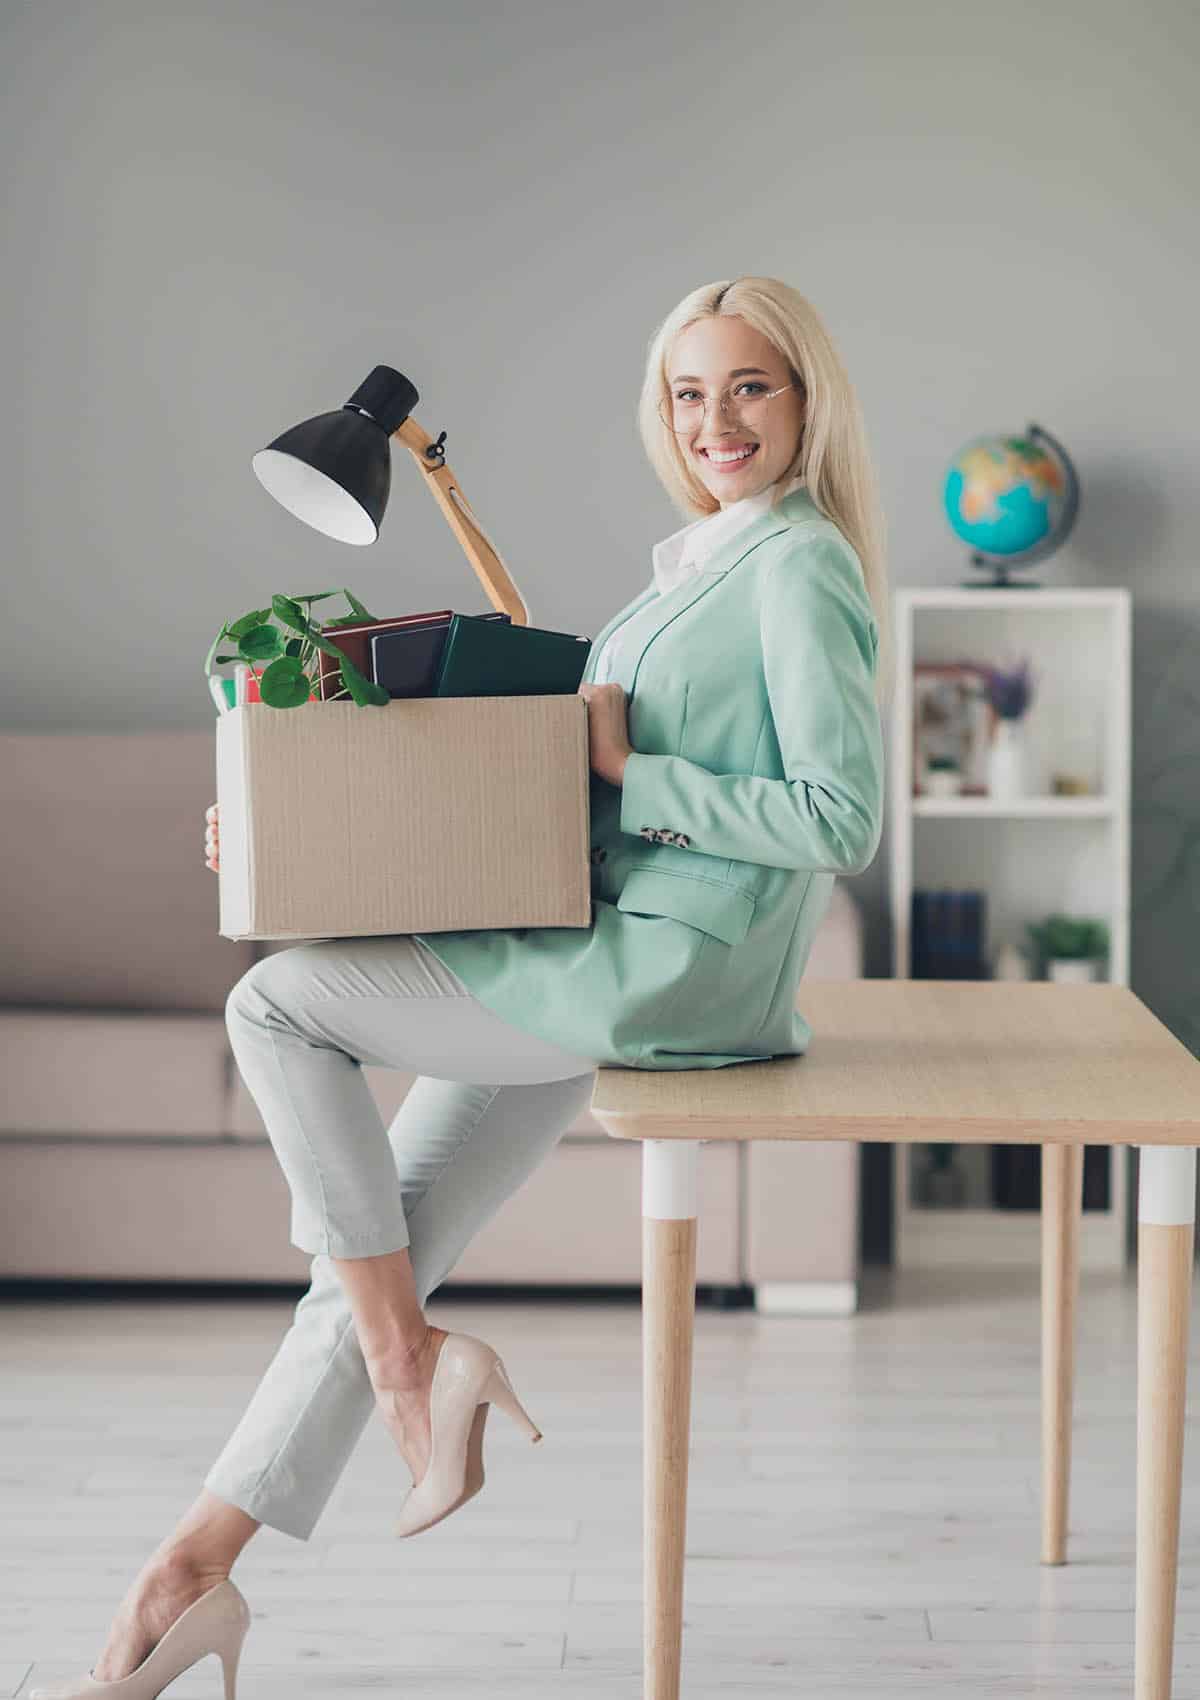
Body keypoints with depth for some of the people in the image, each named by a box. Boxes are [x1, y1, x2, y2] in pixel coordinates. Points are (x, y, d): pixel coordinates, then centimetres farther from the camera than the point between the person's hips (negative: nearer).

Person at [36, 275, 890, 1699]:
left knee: (278, 1004, -10)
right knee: (376, 1251, 4)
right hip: (602, 965, 9)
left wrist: (628, 771, -14)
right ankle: (195, 1572, 10)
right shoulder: (690, 564, 18)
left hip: (677, 975, -8)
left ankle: (411, 1365, -3)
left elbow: (845, 822, -18)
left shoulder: (800, 567, -10)